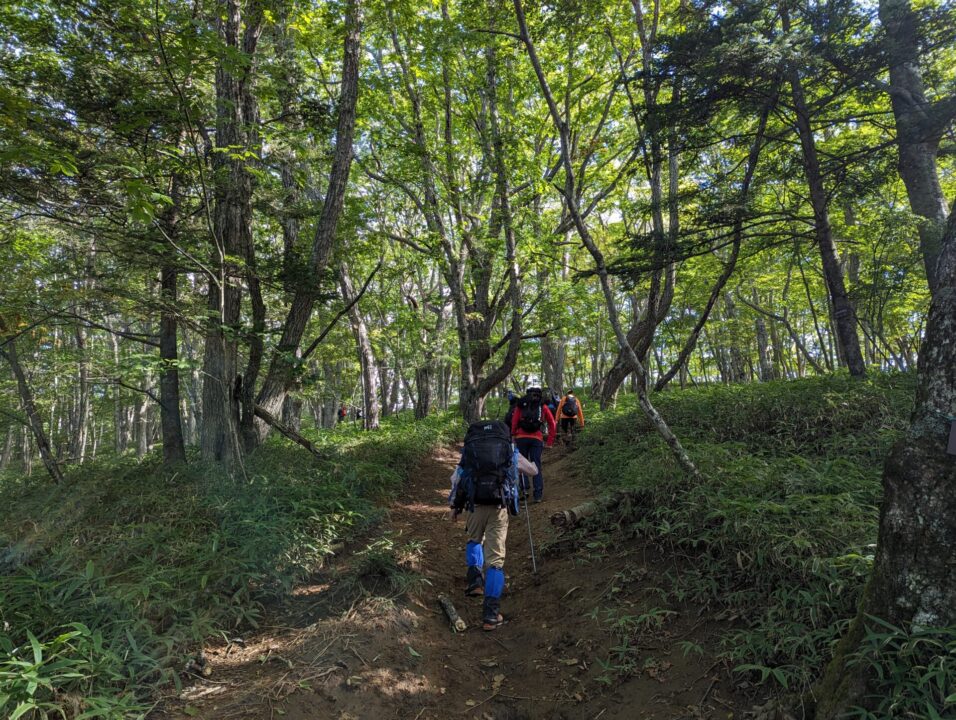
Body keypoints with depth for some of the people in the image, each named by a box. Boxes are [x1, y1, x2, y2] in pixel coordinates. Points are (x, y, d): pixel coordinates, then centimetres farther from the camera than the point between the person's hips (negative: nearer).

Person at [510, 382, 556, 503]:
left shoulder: (521, 405, 10)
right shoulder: (543, 407, 12)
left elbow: (514, 422, 0)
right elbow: (552, 424, 9)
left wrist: (513, 436, 5)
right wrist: (550, 442, 13)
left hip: (521, 437, 0)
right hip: (537, 438, 0)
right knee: (536, 465, 5)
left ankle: (524, 488, 7)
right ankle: (538, 494, 1)